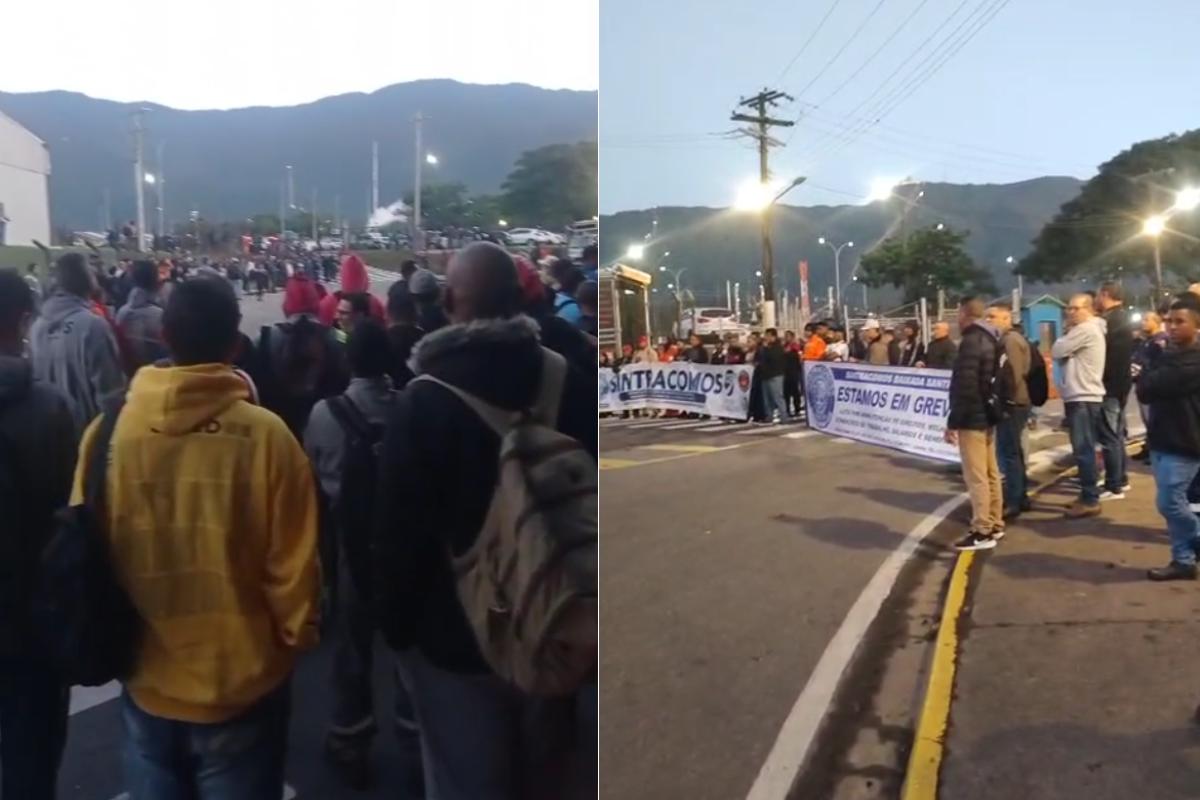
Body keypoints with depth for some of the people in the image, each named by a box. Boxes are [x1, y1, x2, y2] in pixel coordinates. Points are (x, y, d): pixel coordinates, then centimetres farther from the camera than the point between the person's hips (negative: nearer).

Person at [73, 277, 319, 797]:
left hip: (147, 681, 3)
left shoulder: (106, 430, -12)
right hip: (242, 682, -2)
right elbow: (291, 563, -13)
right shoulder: (266, 435, -20)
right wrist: (296, 636, 6)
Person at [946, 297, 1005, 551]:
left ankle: (982, 532, -4)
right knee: (990, 474, 15)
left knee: (976, 477, -7)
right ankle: (994, 525, 23)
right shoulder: (991, 339, 13)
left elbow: (964, 387, -23)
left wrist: (953, 422, -19)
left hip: (972, 418, -10)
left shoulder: (971, 342, -18)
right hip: (987, 416, 10)